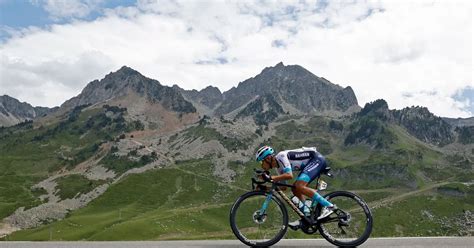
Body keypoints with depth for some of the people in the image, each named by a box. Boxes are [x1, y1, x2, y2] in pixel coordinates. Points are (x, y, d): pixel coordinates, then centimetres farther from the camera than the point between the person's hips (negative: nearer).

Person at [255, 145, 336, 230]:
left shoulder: (281, 156, -19)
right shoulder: (278, 167, 8)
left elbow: (289, 175, -33)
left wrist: (270, 178, -32)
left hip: (317, 159, -10)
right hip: (310, 162, 10)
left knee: (299, 186, -23)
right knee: (295, 189, 4)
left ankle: (328, 205, -19)